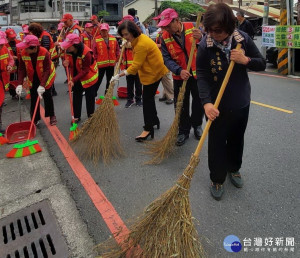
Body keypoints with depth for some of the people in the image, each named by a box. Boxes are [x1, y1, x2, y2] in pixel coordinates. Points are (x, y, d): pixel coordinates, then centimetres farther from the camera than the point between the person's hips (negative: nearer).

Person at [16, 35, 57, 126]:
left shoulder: (44, 53, -30)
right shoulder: (23, 53, -19)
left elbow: (47, 70, -30)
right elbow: (22, 69, -15)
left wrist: (42, 85, -38)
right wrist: (20, 84, -24)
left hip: (46, 77, -3)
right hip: (33, 77, 3)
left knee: (47, 96, 3)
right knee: (33, 98, 5)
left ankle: (52, 116, 21)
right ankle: (35, 119, 15)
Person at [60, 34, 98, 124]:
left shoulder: (86, 53, -32)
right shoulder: (68, 51, -13)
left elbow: (85, 71, -28)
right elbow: (68, 61, 4)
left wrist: (73, 80, -33)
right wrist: (66, 63, -23)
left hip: (88, 76, -6)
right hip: (76, 76, 6)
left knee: (89, 97, 5)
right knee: (76, 96, 8)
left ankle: (91, 115, 23)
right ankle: (76, 116, 19)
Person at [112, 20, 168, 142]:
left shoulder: (141, 45, -27)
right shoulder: (140, 38, 4)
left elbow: (135, 66, -26)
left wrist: (119, 75, -23)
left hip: (153, 73, -10)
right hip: (152, 70, 10)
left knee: (147, 99, -7)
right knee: (149, 97, 18)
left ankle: (148, 129, -2)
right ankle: (154, 120, 34)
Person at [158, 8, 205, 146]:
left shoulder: (192, 27, -12)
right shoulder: (165, 37, -6)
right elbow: (167, 58, -8)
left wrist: (201, 38, -35)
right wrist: (179, 71, -24)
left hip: (197, 73, -1)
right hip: (180, 76, 1)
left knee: (199, 102, 12)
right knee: (181, 105, 7)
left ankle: (197, 125, 35)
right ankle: (184, 131, 23)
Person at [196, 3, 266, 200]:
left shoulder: (243, 38, -7)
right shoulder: (205, 46, -14)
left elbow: (262, 64, -1)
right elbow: (202, 76, -18)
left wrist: (246, 60, -22)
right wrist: (206, 102, -31)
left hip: (241, 103, 3)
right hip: (217, 105, -3)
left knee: (237, 139, 20)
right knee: (217, 143, 6)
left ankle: (234, 168, 45)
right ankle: (217, 179, 26)